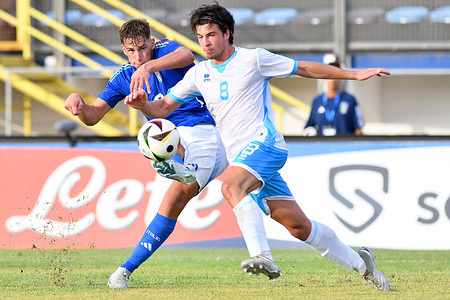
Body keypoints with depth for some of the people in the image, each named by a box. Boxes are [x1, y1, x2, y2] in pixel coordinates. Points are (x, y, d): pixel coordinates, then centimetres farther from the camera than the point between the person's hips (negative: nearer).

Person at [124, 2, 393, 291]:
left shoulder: (253, 59, -2)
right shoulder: (199, 74, 13)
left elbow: (304, 69, 6)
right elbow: (163, 107, 13)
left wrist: (354, 74, 7)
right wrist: (143, 104, -10)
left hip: (265, 143, -6)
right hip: (241, 158, 6)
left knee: (231, 187, -34)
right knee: (299, 226, 3)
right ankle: (359, 262, 17)